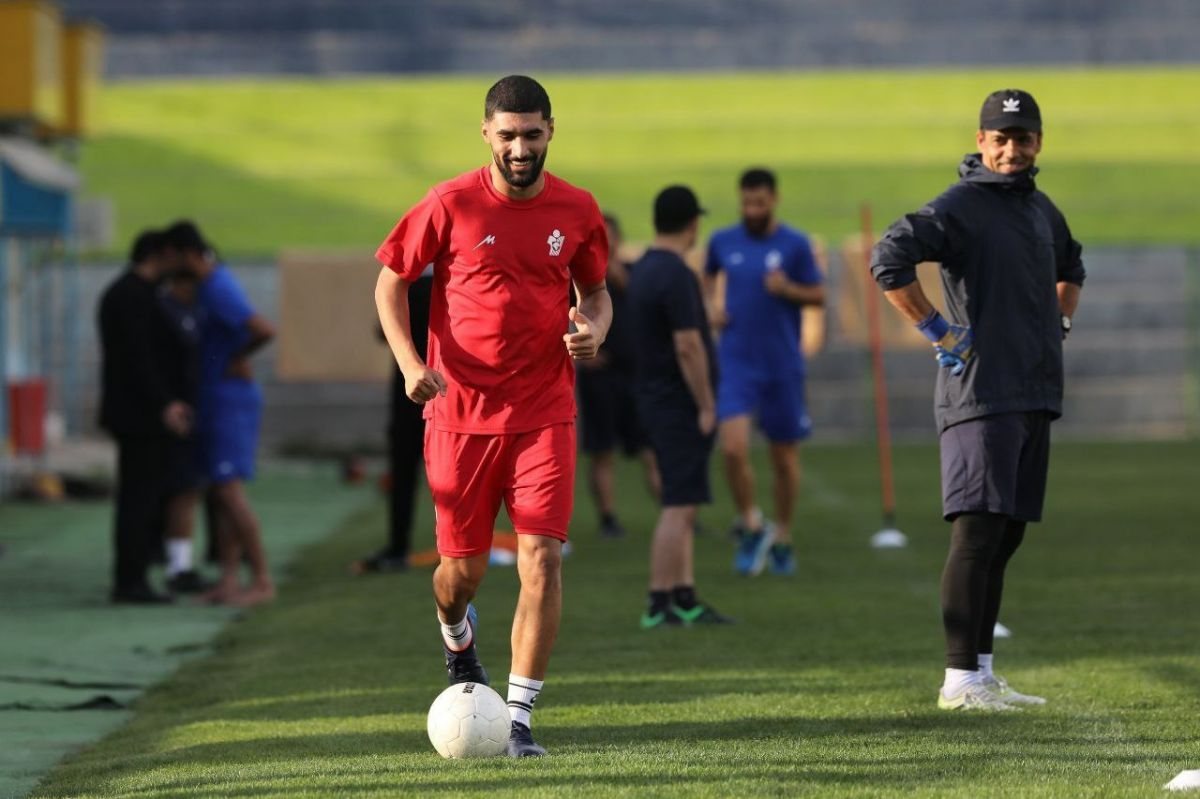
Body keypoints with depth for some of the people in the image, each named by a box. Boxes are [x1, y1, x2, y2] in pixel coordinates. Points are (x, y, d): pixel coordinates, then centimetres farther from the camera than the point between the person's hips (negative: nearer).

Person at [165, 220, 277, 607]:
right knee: (220, 492, 7)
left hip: (230, 398, -10)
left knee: (228, 489, -11)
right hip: (214, 399, 10)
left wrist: (238, 357, -14)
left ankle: (262, 579, -9)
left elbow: (265, 330, -34)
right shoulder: (216, 272, 8)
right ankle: (229, 579, 6)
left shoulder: (219, 292, -22)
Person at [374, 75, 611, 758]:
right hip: (461, 413, -1)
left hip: (544, 414, 1)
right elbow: (391, 283, 4)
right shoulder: (451, 206, -5)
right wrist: (410, 362, -11)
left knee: (543, 558, -12)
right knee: (463, 567, 8)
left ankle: (520, 719, -7)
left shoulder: (577, 210, 1)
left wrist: (594, 331, -6)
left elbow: (596, 290, 17)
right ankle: (457, 639, 45)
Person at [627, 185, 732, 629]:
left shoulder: (643, 270, 11)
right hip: (680, 404, -10)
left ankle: (684, 598, 14)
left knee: (682, 505, 13)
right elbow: (687, 347, -21)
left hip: (655, 397, 10)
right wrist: (706, 406, -17)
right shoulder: (676, 275, -18)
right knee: (679, 506, -8)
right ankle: (659, 605, -8)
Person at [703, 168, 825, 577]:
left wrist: (788, 289, -16)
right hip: (736, 362, 0)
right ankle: (751, 525, 4)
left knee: (785, 457, 8)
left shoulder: (795, 244, -2)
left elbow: (819, 295, 3)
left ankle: (782, 538, 26)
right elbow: (708, 276, 23)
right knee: (733, 448, -17)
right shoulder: (723, 241, 3)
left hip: (783, 365, 0)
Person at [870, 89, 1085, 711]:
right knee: (978, 531, -12)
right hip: (981, 396, -9)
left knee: (1007, 535, 9)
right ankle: (959, 680, -14)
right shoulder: (960, 207, -10)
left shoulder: (1042, 210, 17)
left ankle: (983, 674, 13)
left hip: (1033, 396, 9)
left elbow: (1069, 266, 38)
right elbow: (888, 260, -22)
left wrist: (1059, 323, 22)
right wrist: (938, 331, -19)